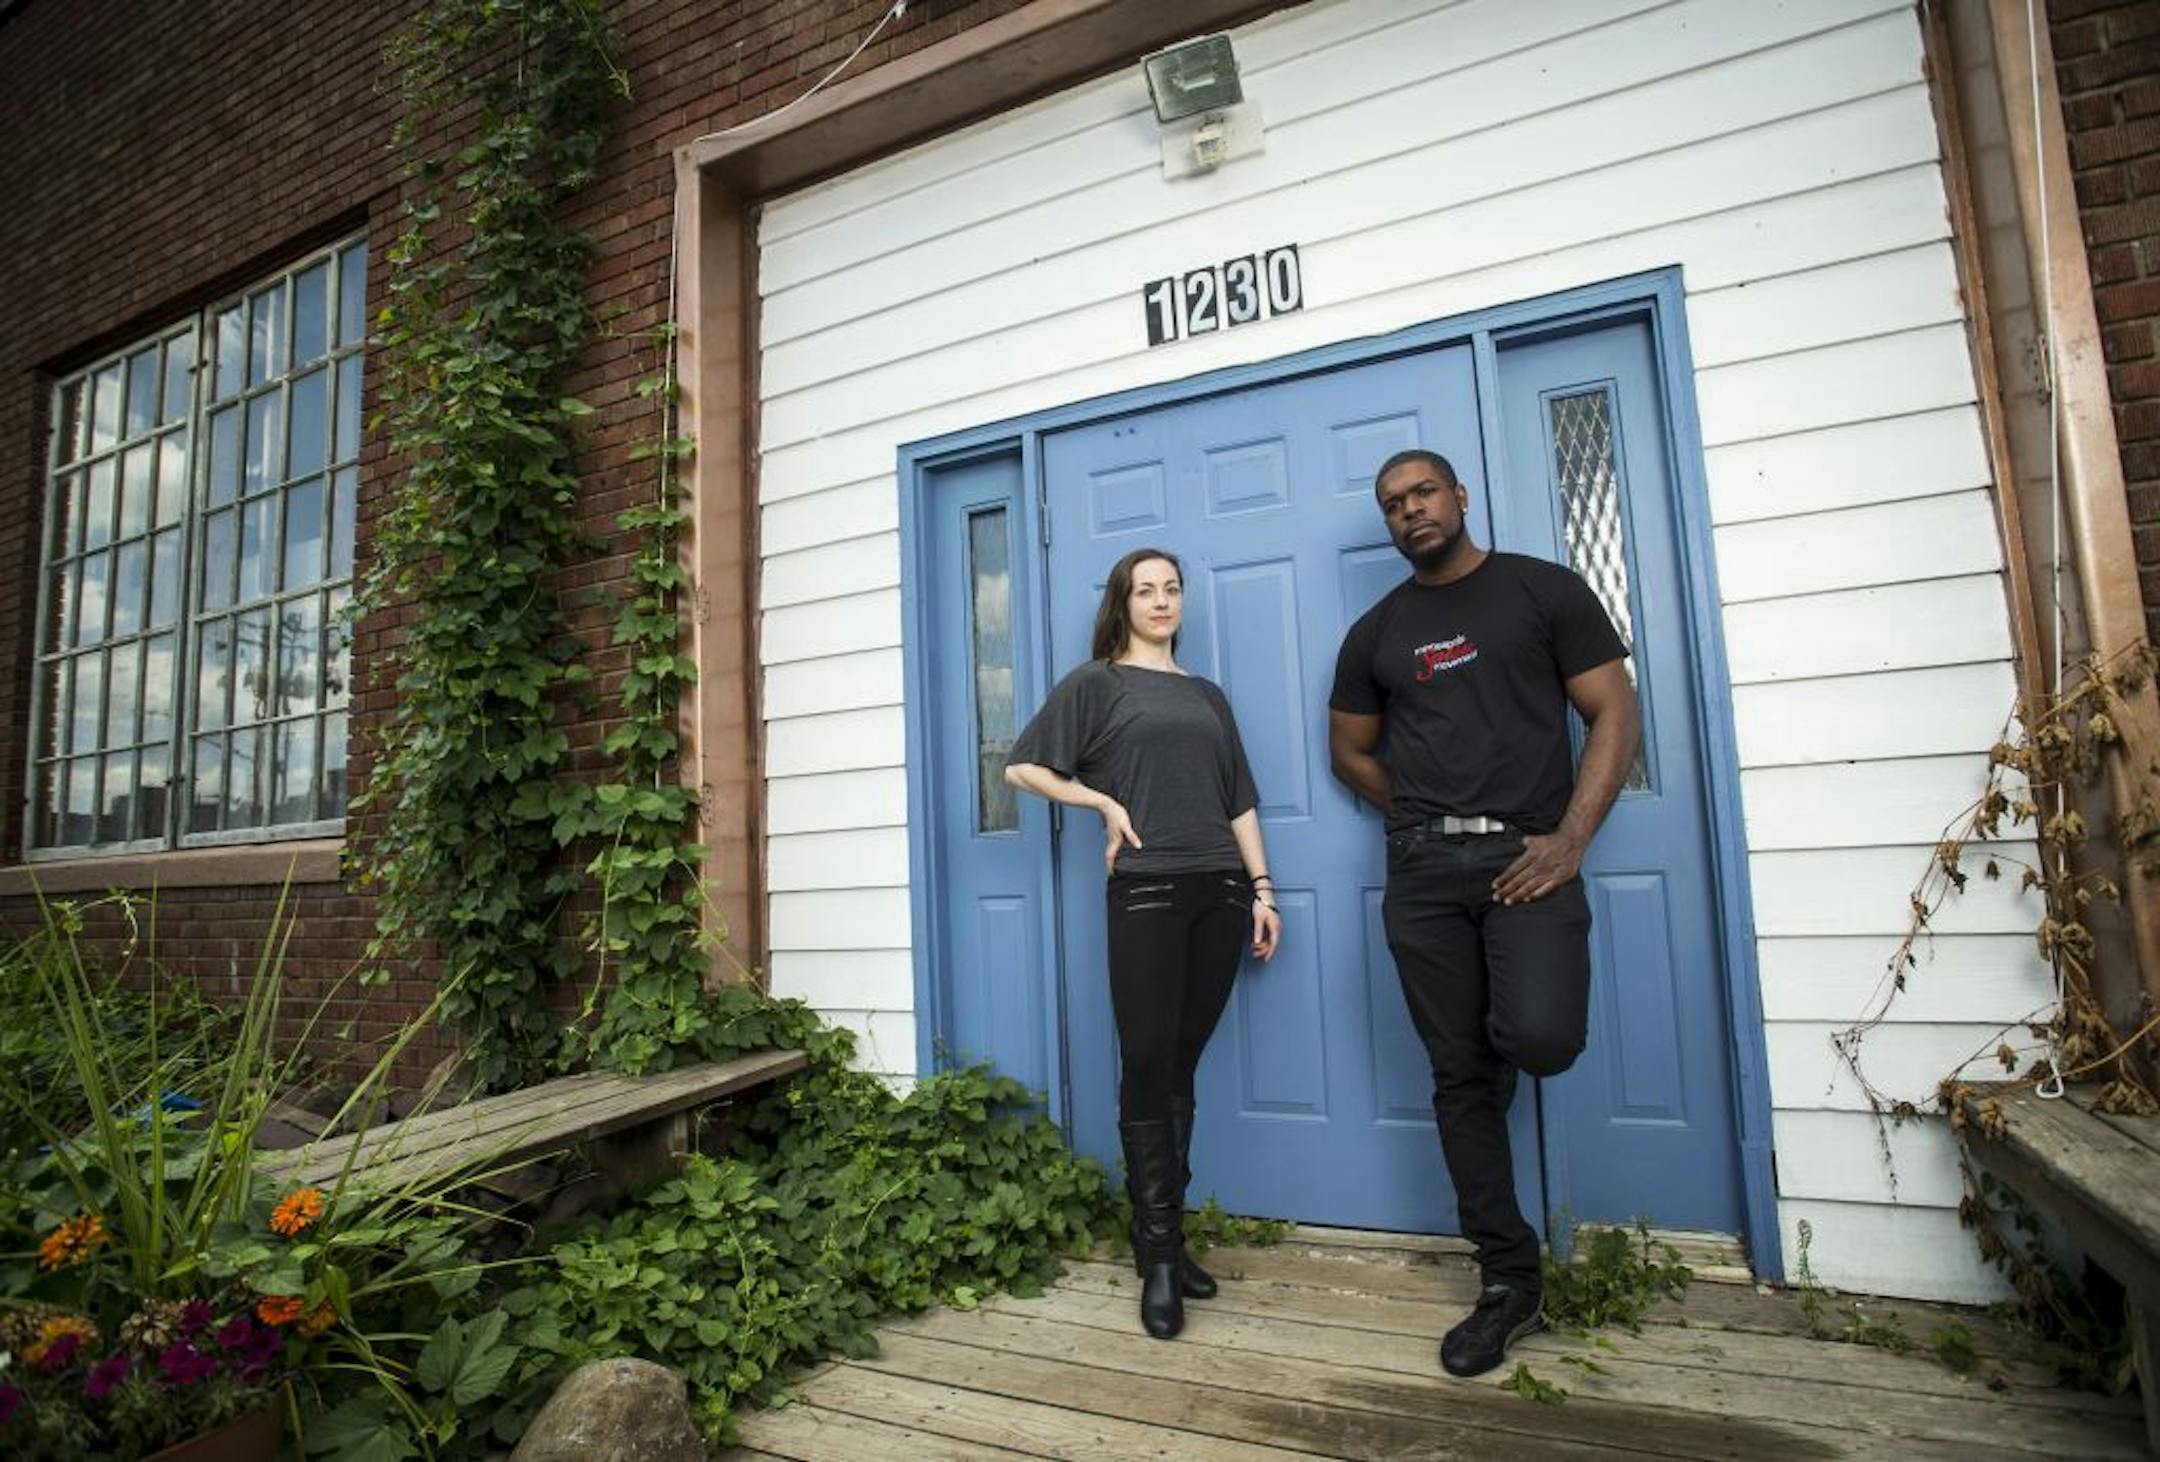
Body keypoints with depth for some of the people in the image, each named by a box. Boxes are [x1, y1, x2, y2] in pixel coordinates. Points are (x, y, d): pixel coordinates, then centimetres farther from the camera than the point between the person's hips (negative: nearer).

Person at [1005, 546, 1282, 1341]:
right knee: (1147, 1067, 0)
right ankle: (1159, 1256, 12)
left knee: (1181, 1067, 11)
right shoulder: (1096, 682, 4)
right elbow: (1022, 766, 0)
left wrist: (1262, 889, 8)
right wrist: (1108, 803, -5)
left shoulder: (1206, 694, 18)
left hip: (1220, 889, 4)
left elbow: (1239, 800, 15)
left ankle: (1166, 1236, 24)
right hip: (1145, 891, -4)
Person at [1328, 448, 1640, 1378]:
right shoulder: (1376, 632, 13)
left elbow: (1616, 716, 1)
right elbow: (1350, 752, 20)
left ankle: (1500, 1034, 17)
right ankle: (1509, 1285, 20)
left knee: (1542, 1040, -23)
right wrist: (1429, 815, 6)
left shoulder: (1544, 590, 5)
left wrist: (1569, 839, -11)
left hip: (1528, 855, -2)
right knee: (1460, 1076, 4)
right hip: (1422, 870, 3)